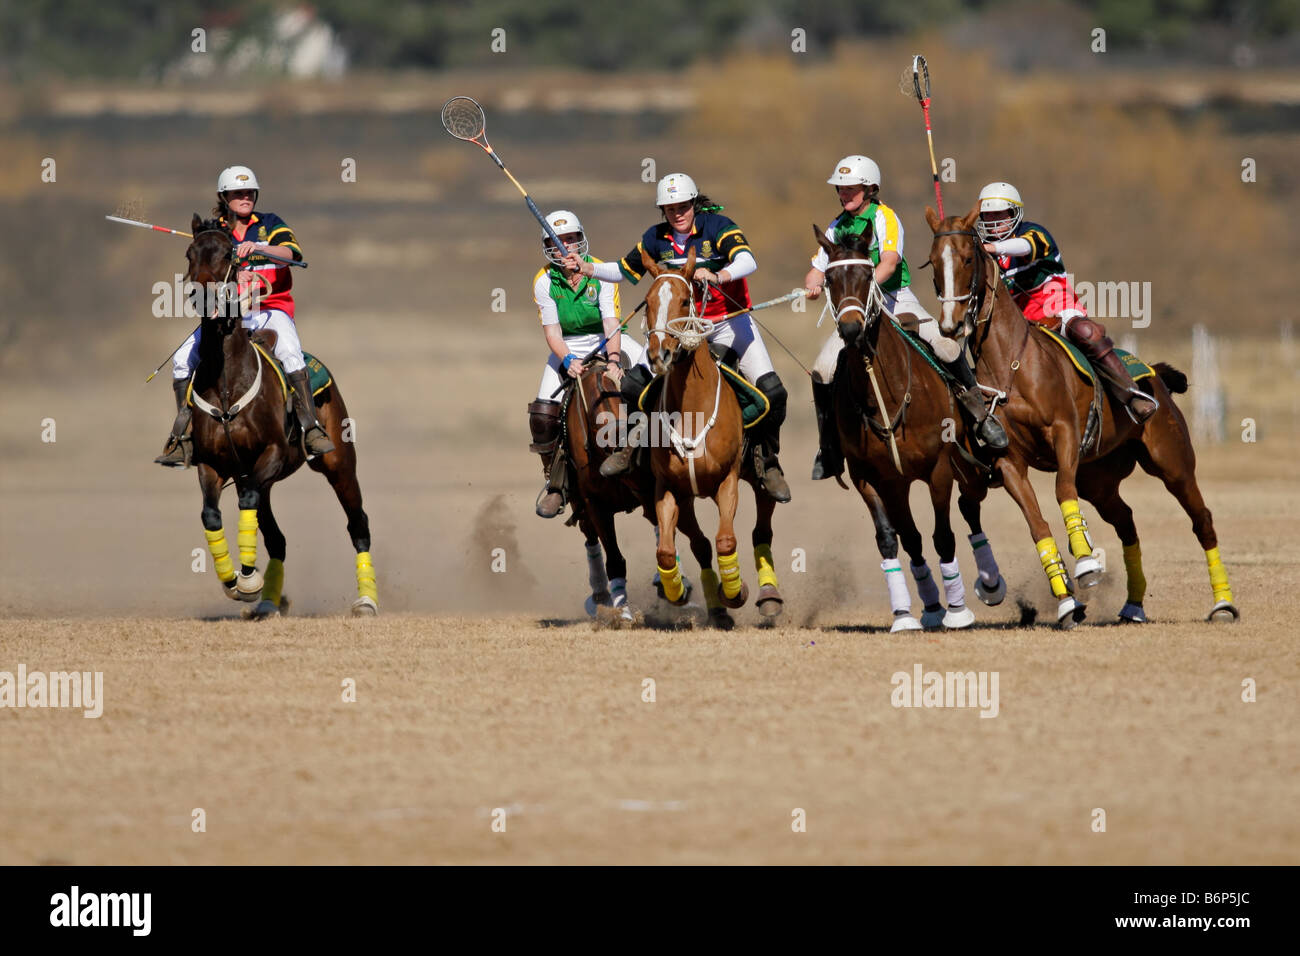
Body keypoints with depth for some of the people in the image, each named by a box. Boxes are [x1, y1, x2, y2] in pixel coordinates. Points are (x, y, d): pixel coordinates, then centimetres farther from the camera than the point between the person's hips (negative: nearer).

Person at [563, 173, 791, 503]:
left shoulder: (718, 227, -16)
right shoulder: (657, 238, -2)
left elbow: (747, 261, -32)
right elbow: (625, 270, 13)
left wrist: (718, 276, -52)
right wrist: (587, 268, -2)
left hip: (729, 322, -3)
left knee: (771, 390, -18)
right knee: (633, 383, -9)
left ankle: (767, 460, 4)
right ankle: (630, 445, 19)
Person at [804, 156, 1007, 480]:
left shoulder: (883, 217, -6)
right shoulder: (837, 227, 12)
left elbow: (890, 260, -21)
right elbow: (818, 269, 12)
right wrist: (813, 286, -13)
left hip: (895, 299, -4)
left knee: (946, 345, -27)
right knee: (823, 371, -15)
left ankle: (981, 418, -9)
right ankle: (829, 452, 0)